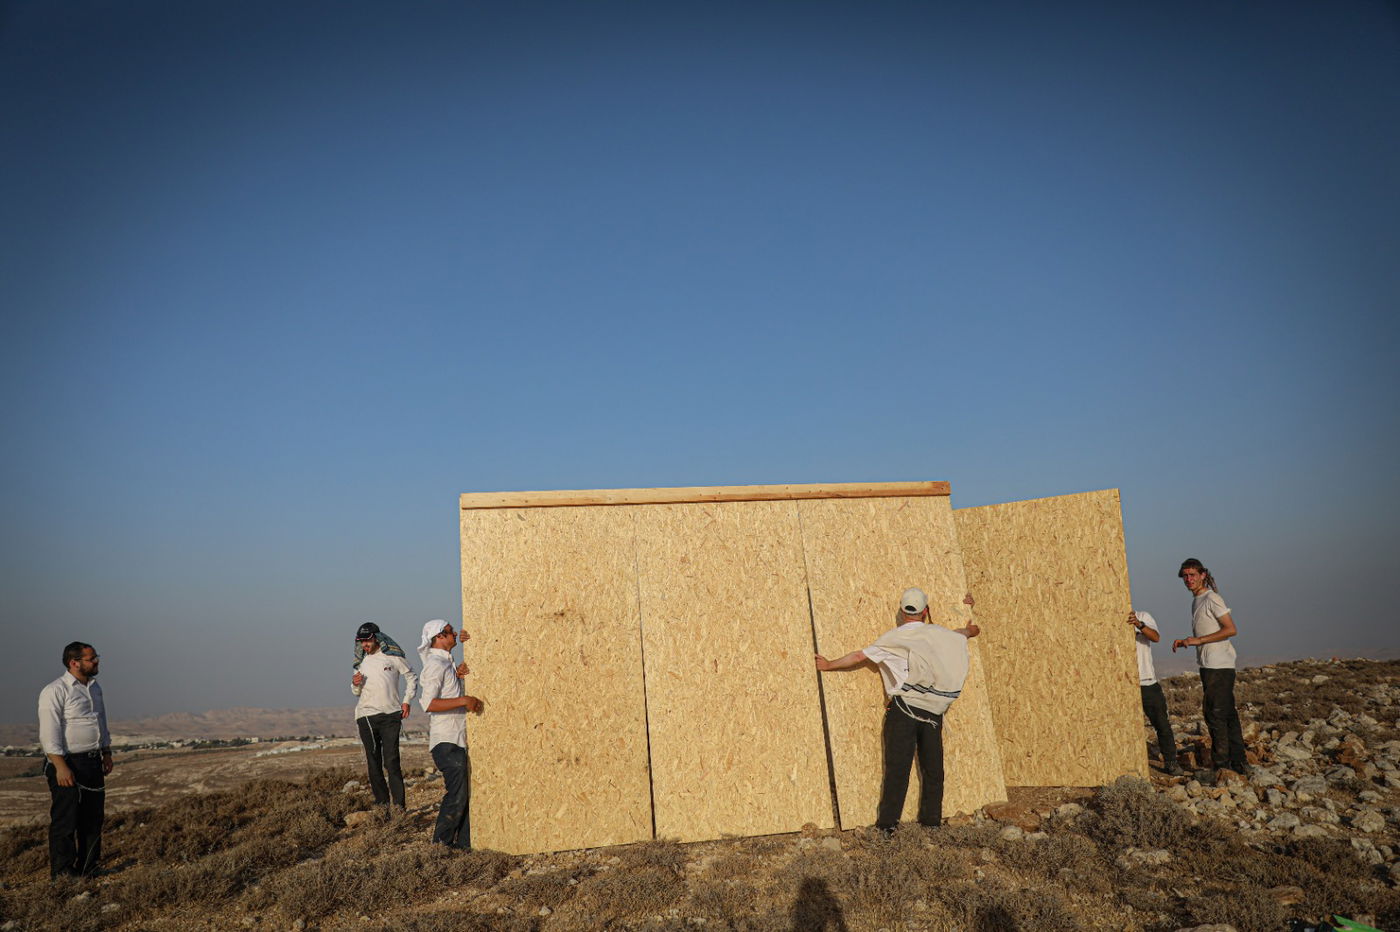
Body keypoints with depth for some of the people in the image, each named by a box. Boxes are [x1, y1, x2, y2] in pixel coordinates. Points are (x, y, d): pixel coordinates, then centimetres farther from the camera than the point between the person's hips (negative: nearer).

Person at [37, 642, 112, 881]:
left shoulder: (94, 688, 14)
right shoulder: (55, 691, -12)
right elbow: (49, 733, -16)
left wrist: (107, 753, 18)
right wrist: (60, 766, -21)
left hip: (93, 763, 8)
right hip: (67, 764, -8)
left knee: (93, 818, 10)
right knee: (65, 820, -3)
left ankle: (87, 870, 20)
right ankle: (62, 874, 7)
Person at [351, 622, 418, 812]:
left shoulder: (392, 657, 0)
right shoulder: (361, 662, 11)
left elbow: (411, 677, 10)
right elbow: (357, 692, 19)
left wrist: (406, 700, 2)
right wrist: (355, 684, -4)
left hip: (391, 714, -4)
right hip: (366, 716, 4)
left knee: (391, 761, -9)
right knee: (373, 761, 4)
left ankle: (399, 803, -7)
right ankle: (381, 801, 12)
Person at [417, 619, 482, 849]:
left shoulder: (447, 663, 19)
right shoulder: (435, 664, -12)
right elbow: (428, 704, -22)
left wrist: (458, 675, 0)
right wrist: (464, 700, -24)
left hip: (458, 740, 10)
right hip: (446, 742, -10)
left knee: (466, 793, 10)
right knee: (456, 796, -9)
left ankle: (465, 843, 16)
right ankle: (440, 843, 2)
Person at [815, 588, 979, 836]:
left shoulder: (893, 638, 0)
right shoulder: (940, 634, 7)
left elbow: (859, 656, 0)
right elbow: (970, 632, 27)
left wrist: (829, 665, 13)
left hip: (903, 708, -3)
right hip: (933, 711, 3)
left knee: (897, 767, -1)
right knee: (933, 767, 13)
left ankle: (887, 824, 1)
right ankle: (932, 818, 21)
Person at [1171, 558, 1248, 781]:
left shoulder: (1211, 599, -11)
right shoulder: (1196, 601, 18)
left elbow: (1230, 629, -17)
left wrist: (1198, 640, -17)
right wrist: (1186, 642, 11)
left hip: (1219, 666, -10)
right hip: (1210, 666, 10)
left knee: (1216, 715, -8)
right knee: (1227, 714, 13)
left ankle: (1220, 767, -6)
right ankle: (1239, 762, 19)